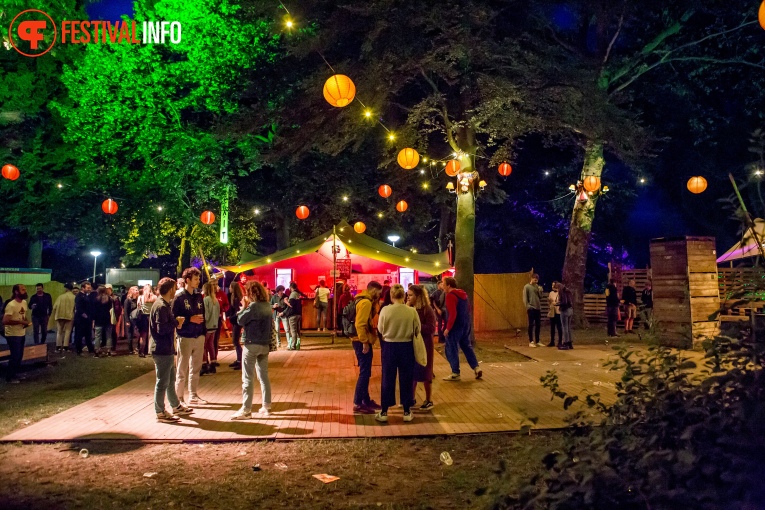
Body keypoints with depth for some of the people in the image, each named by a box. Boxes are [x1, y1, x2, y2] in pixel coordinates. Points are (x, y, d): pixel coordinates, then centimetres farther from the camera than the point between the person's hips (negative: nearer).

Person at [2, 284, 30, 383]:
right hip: (13, 335, -8)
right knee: (15, 356, -3)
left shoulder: (24, 302, 5)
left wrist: (26, 322, -1)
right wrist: (20, 322, -24)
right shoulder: (11, 305, -21)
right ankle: (9, 377, 12)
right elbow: (5, 321, -27)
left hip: (22, 334, 8)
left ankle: (14, 374, 29)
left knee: (19, 356, 15)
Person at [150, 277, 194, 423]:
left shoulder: (164, 304, 14)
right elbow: (161, 329, -25)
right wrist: (176, 322, -14)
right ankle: (160, 413, 9)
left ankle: (176, 407, 31)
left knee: (171, 380, 19)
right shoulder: (161, 306, -19)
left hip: (166, 349, 11)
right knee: (162, 382, -1)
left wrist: (175, 322, 2)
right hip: (162, 350, -11)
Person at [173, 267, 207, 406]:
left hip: (199, 337, 6)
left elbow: (203, 315, 11)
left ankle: (193, 395, 23)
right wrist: (190, 319, -18)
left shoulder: (199, 297, 10)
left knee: (196, 368, 13)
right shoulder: (179, 297, -7)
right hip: (185, 337, -6)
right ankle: (179, 397, 12)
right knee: (182, 369, 2)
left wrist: (203, 332, 1)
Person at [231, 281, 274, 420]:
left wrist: (244, 307, 3)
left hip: (252, 344, -8)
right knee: (264, 376, 14)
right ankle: (266, 406, 18)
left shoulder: (253, 306, -17)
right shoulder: (267, 305, 6)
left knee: (247, 378, -1)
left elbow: (240, 321, -12)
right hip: (265, 344, 8)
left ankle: (246, 410, 2)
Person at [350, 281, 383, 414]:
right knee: (364, 372, -5)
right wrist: (365, 342, -21)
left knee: (365, 372, 16)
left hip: (363, 341, 10)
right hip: (362, 342, -10)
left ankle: (366, 400, 25)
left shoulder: (365, 300, 16)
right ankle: (357, 403, 0)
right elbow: (360, 324, -24)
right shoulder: (366, 302, -17)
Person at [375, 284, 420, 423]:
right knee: (406, 379, 12)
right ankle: (407, 412, 21)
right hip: (406, 347, 0)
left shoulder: (385, 310, -13)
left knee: (388, 379, 10)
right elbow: (417, 330, -1)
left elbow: (380, 330, -3)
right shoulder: (412, 311, -11)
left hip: (389, 347, 0)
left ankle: (384, 412, 18)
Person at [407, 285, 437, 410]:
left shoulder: (427, 310, -14)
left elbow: (431, 329, -18)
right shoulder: (409, 309, 4)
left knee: (425, 373, 4)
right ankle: (411, 399, 25)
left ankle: (428, 400, 19)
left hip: (424, 345, -6)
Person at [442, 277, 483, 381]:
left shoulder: (450, 296, -17)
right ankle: (476, 368, 13)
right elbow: (468, 308, 19)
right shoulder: (463, 294, 10)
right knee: (467, 346, 19)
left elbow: (453, 314, -24)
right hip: (466, 325, 9)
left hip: (456, 326, -9)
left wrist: (448, 328, -20)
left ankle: (455, 374, 7)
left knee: (452, 349, 2)